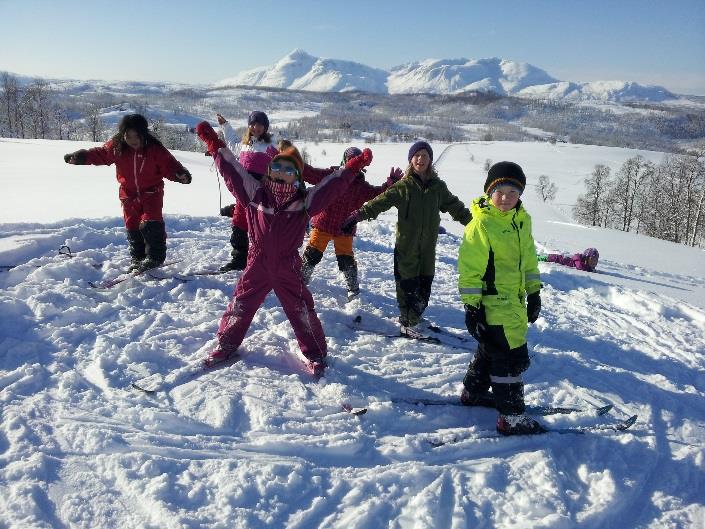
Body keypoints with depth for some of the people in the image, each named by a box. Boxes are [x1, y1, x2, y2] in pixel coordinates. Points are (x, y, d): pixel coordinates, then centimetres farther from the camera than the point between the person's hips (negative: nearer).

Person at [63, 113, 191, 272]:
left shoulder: (154, 148, -16)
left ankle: (155, 257, 0)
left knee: (150, 223, -16)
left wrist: (180, 174, -33)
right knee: (132, 227, 8)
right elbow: (100, 154, 7)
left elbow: (168, 165, -15)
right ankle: (138, 258, 24)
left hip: (152, 192, -4)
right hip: (129, 194, 4)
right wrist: (80, 157, -1)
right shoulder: (116, 146, -6)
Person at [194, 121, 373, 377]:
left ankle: (315, 354, 22)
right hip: (257, 264, 1)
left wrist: (353, 166, -11)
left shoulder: (304, 200, -5)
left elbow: (331, 185, -6)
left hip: (288, 267, -1)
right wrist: (215, 145, -1)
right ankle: (226, 345, 31)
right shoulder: (256, 192, -2)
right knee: (240, 305, 11)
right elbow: (232, 170, 0)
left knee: (301, 311, 7)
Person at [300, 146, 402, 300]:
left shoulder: (362, 186, 0)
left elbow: (378, 193, -7)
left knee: (346, 259, 2)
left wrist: (392, 182, -22)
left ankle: (353, 287, 23)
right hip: (322, 224, 0)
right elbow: (309, 173, -7)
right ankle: (301, 279, 25)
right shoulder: (329, 176, -4)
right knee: (312, 253, 2)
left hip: (345, 230, 0)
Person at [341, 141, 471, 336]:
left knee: (425, 283, 10)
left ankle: (415, 317, 29)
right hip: (406, 245, -4)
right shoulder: (403, 186, -4)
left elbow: (455, 207, 17)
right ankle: (409, 322, 13)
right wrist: (358, 215, -22)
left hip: (428, 246, 4)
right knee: (408, 284, -1)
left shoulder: (438, 187, 7)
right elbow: (381, 202, -11)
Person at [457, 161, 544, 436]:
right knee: (512, 357, -4)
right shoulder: (481, 224, -16)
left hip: (514, 301, 8)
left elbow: (528, 259, 18)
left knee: (491, 350, 22)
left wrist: (533, 292, 17)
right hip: (493, 304, -8)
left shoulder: (522, 220, 8)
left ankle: (473, 393, 41)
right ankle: (511, 417, 8)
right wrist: (471, 305, -16)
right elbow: (470, 268, -15)